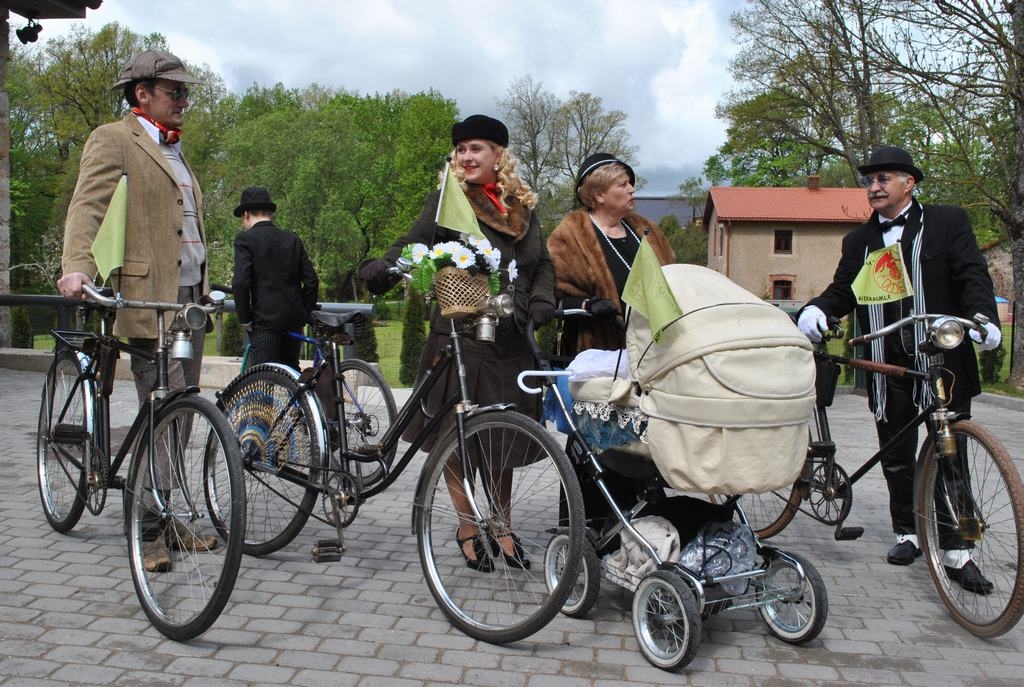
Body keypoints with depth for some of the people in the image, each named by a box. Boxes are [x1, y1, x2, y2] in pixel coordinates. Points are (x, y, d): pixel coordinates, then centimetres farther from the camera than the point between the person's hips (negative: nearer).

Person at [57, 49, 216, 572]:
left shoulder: (174, 153, 25)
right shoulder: (113, 140, -1)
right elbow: (87, 206, -15)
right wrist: (77, 268, -31)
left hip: (190, 299, 8)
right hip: (149, 301, -8)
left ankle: (167, 518, 21)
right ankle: (151, 531, 0)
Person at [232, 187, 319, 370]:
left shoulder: (245, 239, -5)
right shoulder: (293, 239, 10)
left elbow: (240, 282, -15)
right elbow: (312, 280, 6)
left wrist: (244, 319, -5)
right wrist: (304, 312, 15)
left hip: (265, 320, -5)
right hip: (294, 319, 6)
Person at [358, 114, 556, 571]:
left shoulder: (523, 205, 13)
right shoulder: (448, 200, 0)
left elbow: (542, 263, 18)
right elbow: (412, 244, -12)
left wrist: (541, 300, -2)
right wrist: (380, 270, -32)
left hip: (512, 339, 4)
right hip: (461, 335, -4)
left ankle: (502, 525, 26)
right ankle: (468, 528, 18)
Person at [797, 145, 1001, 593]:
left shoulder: (947, 223, 4)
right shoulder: (859, 241, 15)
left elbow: (972, 275, -5)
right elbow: (843, 289, 8)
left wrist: (984, 317, -24)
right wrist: (816, 309, -14)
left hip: (943, 359, -3)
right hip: (888, 365, 4)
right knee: (896, 456, 11)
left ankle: (957, 552, 2)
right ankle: (906, 533, 27)